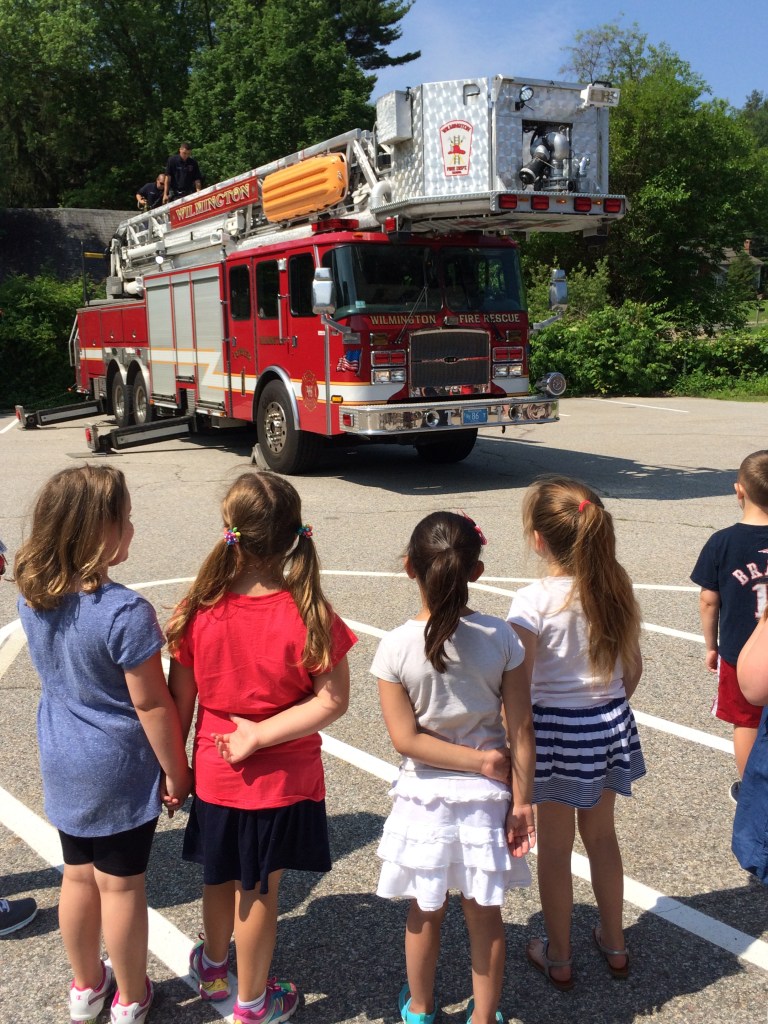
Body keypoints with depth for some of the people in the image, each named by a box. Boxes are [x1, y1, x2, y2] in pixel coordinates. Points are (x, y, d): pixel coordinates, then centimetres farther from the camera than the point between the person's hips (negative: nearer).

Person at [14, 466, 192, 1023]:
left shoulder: (32, 597, -7)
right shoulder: (125, 612, -28)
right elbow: (152, 705, -21)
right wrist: (174, 770, -8)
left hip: (63, 765, 6)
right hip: (121, 770, -6)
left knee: (78, 875, 22)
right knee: (121, 884, 12)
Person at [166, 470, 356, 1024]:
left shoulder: (198, 612, -17)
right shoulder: (309, 616, -22)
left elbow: (179, 699, -7)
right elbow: (332, 700, -21)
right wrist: (261, 735, -16)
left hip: (214, 773, 2)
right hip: (284, 780, -2)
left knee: (220, 879, 26)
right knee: (259, 891, 17)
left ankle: (213, 968, 52)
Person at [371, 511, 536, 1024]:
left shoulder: (396, 647, -17)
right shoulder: (501, 637, -14)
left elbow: (407, 739, -16)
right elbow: (521, 730, -10)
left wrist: (479, 761, -10)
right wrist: (521, 801, -2)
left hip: (425, 796, 0)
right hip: (487, 796, 1)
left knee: (426, 910, 19)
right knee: (485, 912, 18)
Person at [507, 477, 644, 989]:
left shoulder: (534, 601, -22)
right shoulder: (615, 586, -6)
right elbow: (633, 667, 4)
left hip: (555, 731, -5)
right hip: (611, 725, 5)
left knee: (555, 846, 13)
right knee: (601, 833, 23)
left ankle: (558, 958, 29)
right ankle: (614, 943, 39)